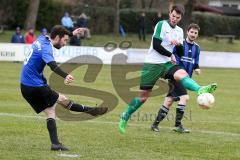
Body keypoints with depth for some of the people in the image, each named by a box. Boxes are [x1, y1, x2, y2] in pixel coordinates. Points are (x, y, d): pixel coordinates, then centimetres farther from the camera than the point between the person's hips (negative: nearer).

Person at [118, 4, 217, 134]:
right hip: (152, 64, -4)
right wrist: (170, 55, -5)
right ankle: (125, 117, 19)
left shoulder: (179, 31, 13)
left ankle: (200, 90, -55)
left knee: (182, 74, -28)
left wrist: (179, 44, -8)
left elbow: (181, 53, 14)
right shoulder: (162, 25, -6)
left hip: (167, 64, 4)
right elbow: (156, 45, -15)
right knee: (143, 96, -1)